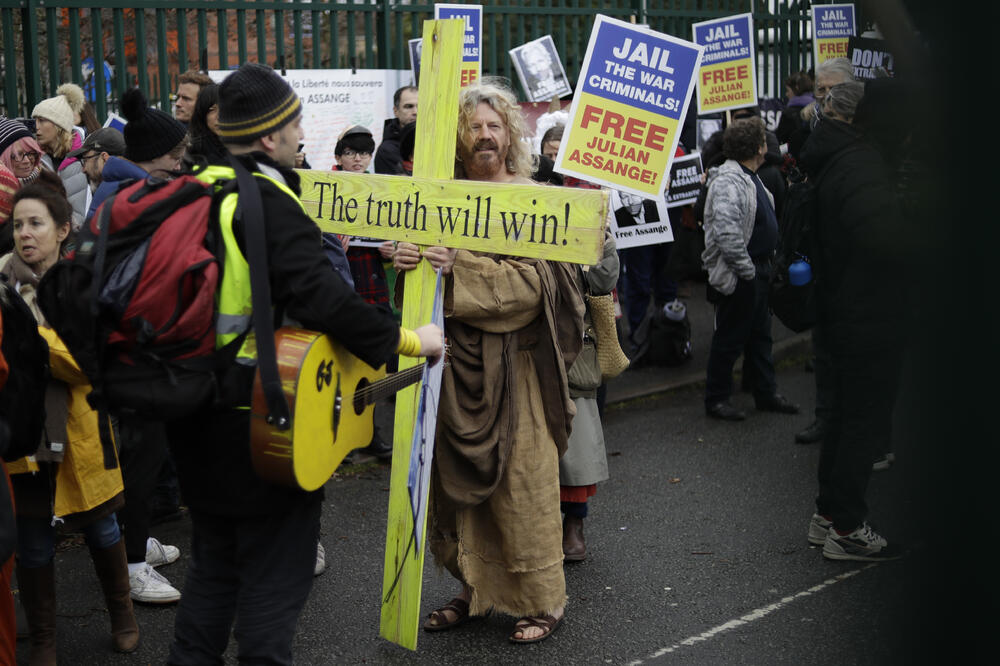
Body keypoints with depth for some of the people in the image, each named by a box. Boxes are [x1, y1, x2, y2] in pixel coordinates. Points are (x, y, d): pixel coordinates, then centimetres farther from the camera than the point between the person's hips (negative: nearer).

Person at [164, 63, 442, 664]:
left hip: (198, 412, 9)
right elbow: (319, 296, -28)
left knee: (214, 564, 21)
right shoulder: (268, 201, -20)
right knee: (274, 573, 4)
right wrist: (410, 339, -19)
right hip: (260, 422, -9)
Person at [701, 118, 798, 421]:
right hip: (738, 276, -10)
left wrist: (763, 267, 17)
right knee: (729, 338, 2)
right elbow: (727, 233, -30)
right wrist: (746, 269, -23)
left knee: (760, 334, 18)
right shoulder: (728, 181, -22)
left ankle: (766, 394, 29)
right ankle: (716, 399, 13)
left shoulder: (749, 177, 12)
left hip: (757, 269, 10)